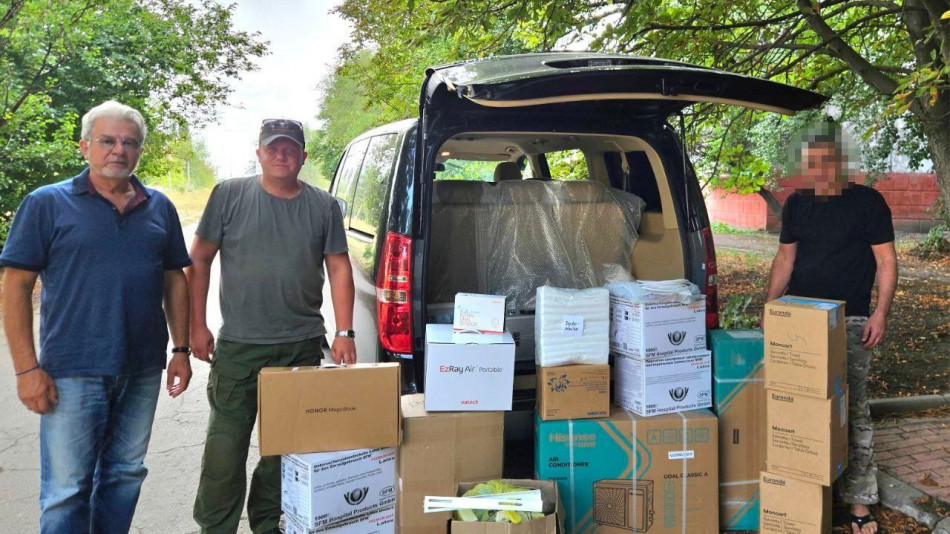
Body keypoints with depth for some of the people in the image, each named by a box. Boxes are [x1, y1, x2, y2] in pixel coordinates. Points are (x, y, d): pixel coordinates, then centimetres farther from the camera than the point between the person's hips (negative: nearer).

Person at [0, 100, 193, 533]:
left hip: (143, 369, 4)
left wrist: (181, 349, 8)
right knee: (66, 490, 1)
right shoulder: (47, 203, -2)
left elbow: (174, 280, 14)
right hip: (72, 372, -4)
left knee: (125, 474, 15)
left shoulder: (159, 208, 9)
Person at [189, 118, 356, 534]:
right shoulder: (229, 195, 1)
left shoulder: (323, 206, 6)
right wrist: (198, 325, 0)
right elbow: (199, 261, 4)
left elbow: (339, 269, 7)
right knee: (226, 443, 0)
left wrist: (344, 333, -1)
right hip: (238, 345, -2)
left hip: (303, 345, 2)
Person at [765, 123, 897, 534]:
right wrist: (769, 307, 7)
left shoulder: (868, 202, -3)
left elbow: (886, 260, -3)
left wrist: (881, 313, -13)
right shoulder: (796, 204, 10)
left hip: (849, 322, -4)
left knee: (853, 410, -3)